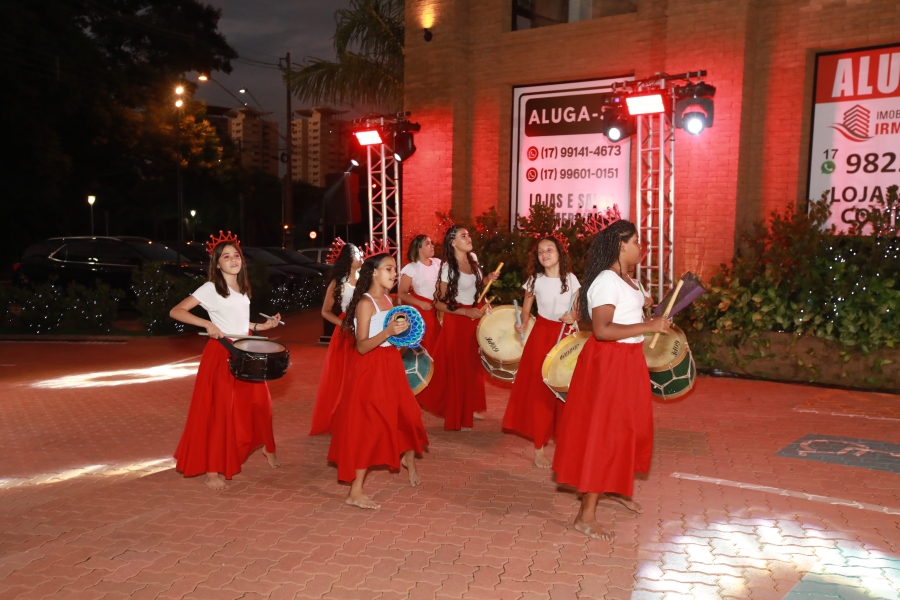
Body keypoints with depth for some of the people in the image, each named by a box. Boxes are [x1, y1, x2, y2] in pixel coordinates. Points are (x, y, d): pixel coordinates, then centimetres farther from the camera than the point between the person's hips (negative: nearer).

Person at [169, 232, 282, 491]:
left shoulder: (243, 289, 12)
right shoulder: (210, 289, -9)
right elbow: (176, 311, -15)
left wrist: (264, 326, 5)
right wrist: (208, 324, -25)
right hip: (222, 355, -6)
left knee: (259, 401, 12)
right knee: (219, 409, -3)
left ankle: (267, 446, 35)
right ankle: (213, 469, 7)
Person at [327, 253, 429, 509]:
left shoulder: (388, 300, 11)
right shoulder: (365, 303, -15)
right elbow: (362, 346, -23)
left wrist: (404, 333, 12)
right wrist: (388, 332, -33)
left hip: (392, 367, 9)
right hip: (373, 370, -8)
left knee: (407, 414, 22)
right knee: (369, 427, -7)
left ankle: (408, 458, 51)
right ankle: (355, 492, 0)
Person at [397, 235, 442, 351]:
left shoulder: (438, 262, 4)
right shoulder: (411, 268, -9)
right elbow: (401, 293, -8)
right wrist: (420, 303, -17)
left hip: (438, 309, 4)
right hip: (420, 310, -4)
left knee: (438, 344, 6)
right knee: (424, 346, 0)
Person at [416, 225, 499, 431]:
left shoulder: (473, 258, 3)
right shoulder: (448, 268, -17)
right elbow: (439, 303, -17)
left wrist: (487, 279, 0)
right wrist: (466, 312, -22)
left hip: (474, 317, 7)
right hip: (457, 320, -7)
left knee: (473, 364, 15)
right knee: (457, 366, 2)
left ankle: (470, 408, 30)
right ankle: (457, 415, 14)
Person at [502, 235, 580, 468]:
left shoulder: (570, 279, -2)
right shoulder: (535, 280, -3)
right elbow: (526, 309, 6)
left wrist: (573, 316, -17)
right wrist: (522, 325, -12)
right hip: (542, 335, -1)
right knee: (540, 390, -1)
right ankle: (539, 448, 5)